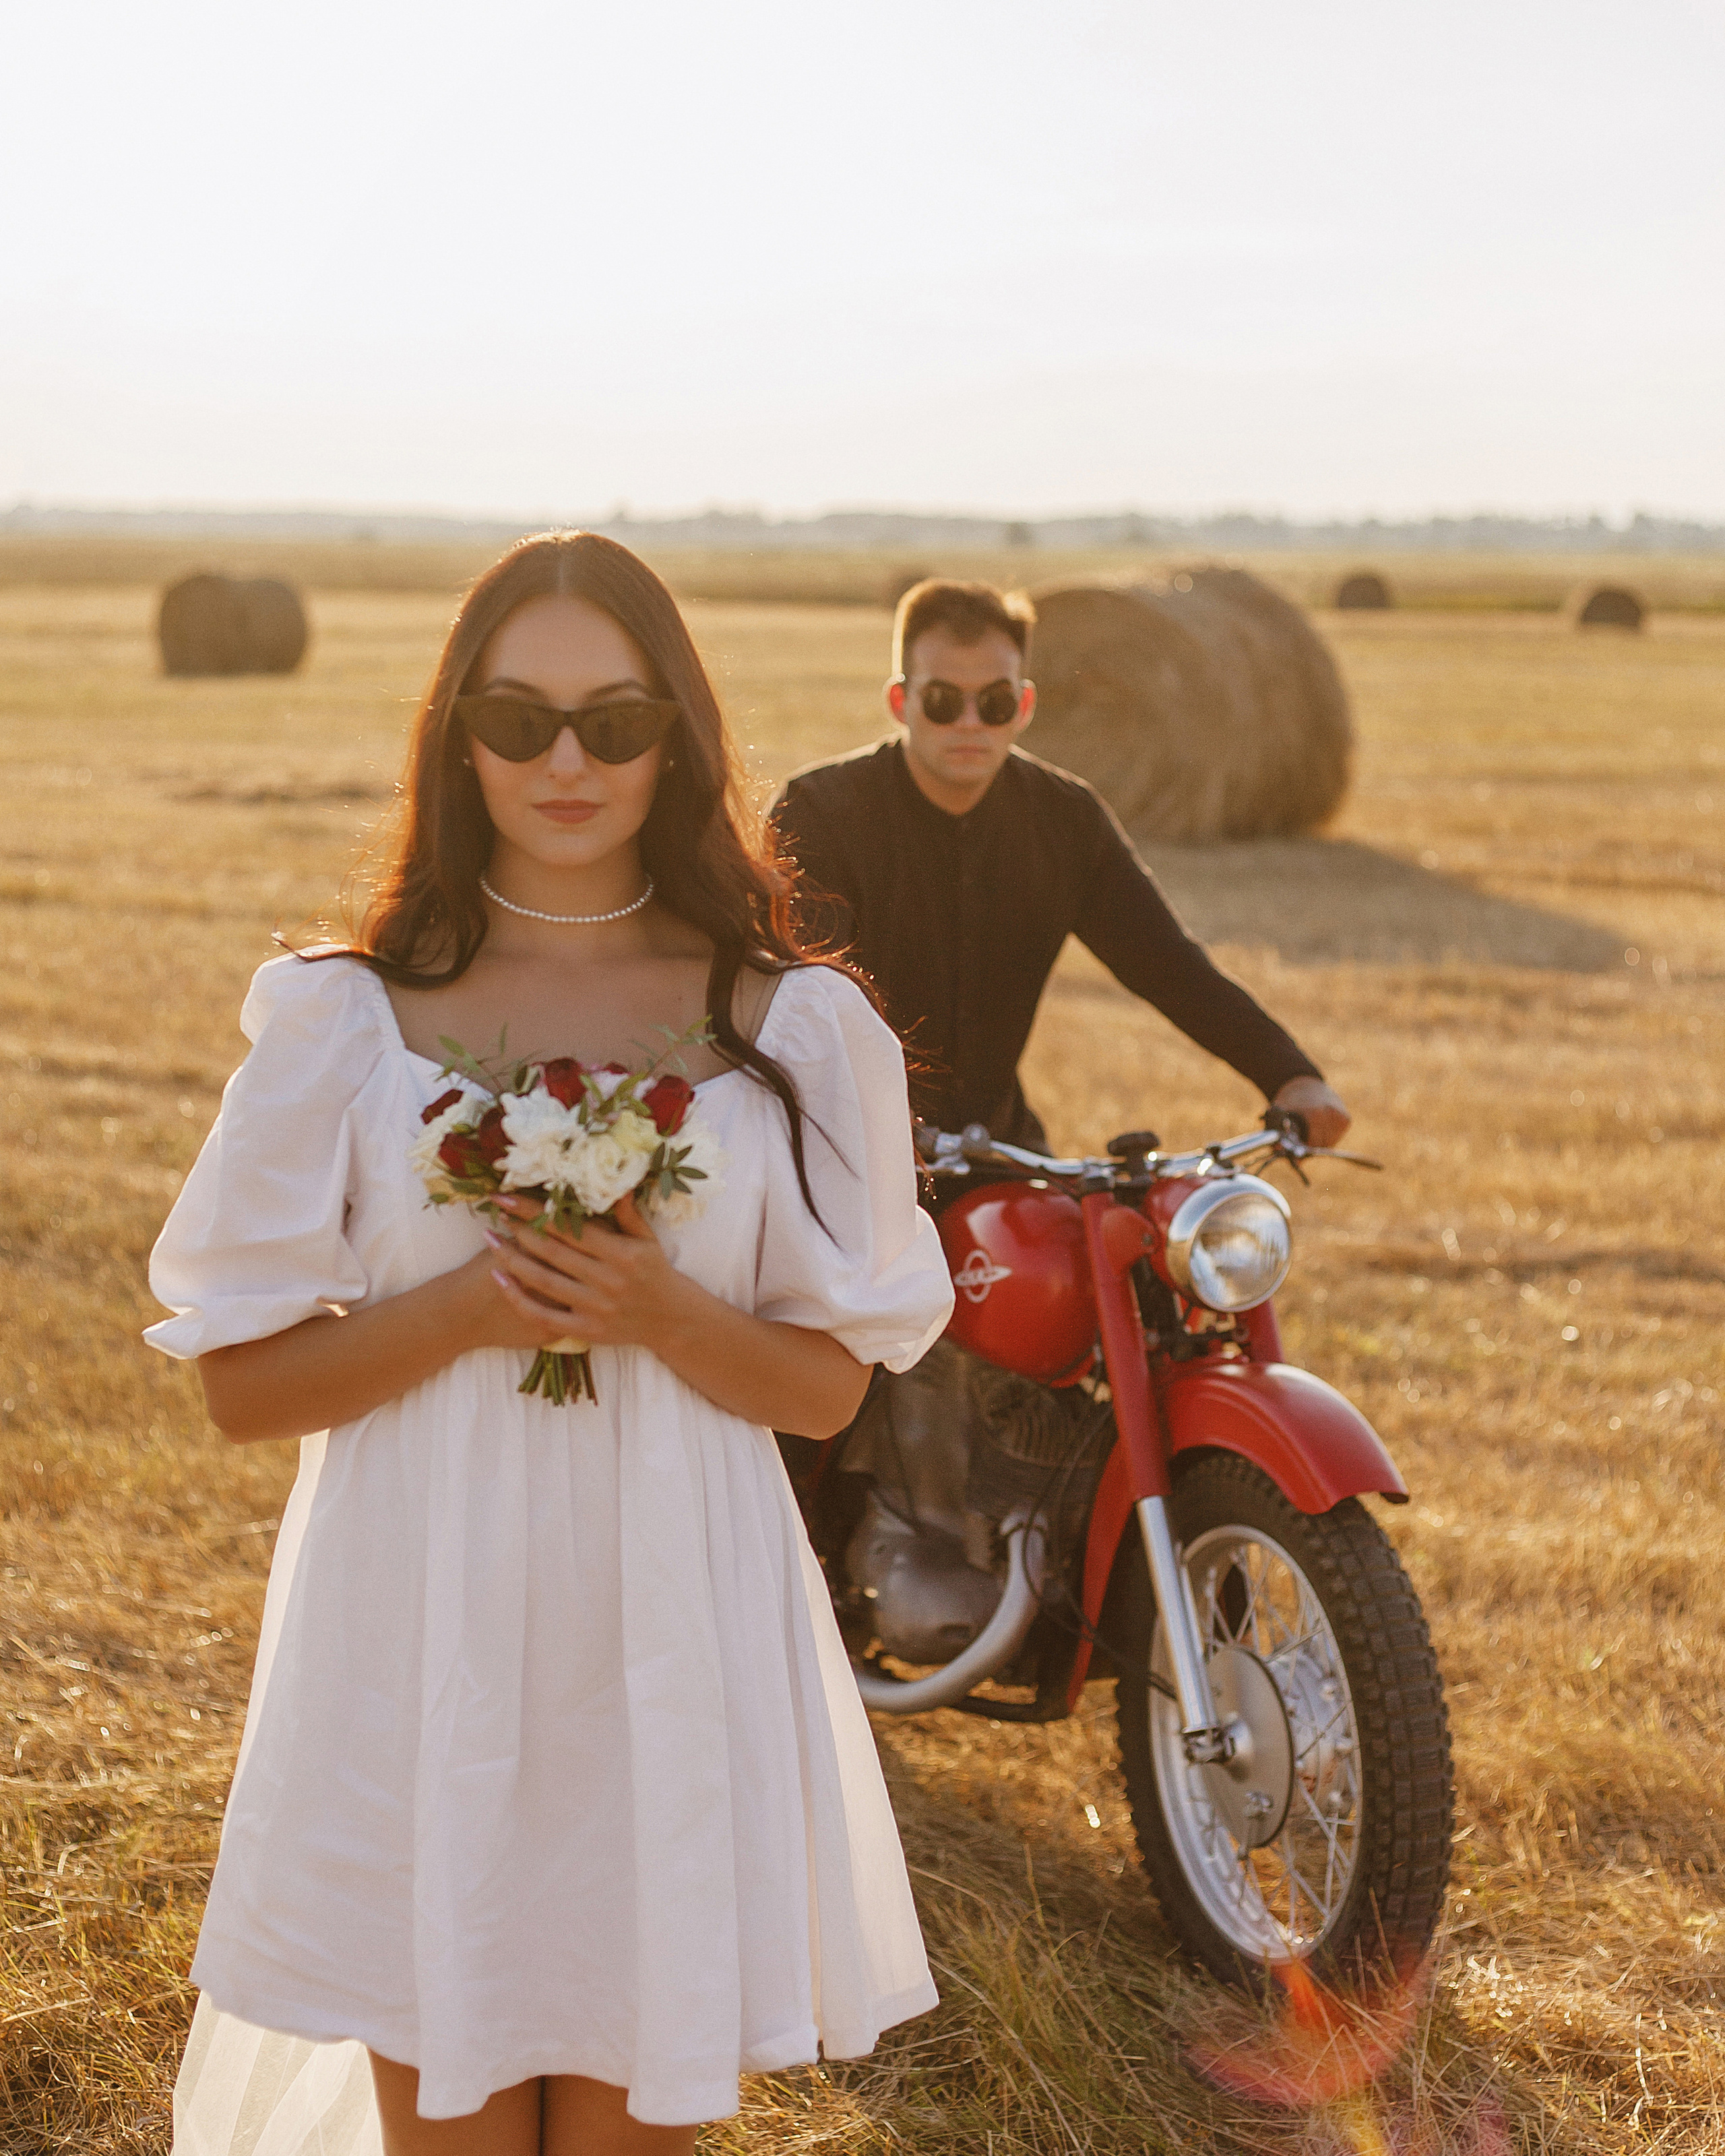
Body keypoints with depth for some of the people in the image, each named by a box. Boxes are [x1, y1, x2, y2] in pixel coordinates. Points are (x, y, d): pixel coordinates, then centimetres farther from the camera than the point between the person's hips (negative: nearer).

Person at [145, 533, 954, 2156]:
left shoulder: (788, 1026, 1)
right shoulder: (346, 1018, -1)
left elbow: (830, 1388, 3)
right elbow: (241, 1382, 0)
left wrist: (656, 1311, -16)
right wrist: (465, 1308, -16)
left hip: (673, 1634, 1)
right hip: (420, 1636, 0)